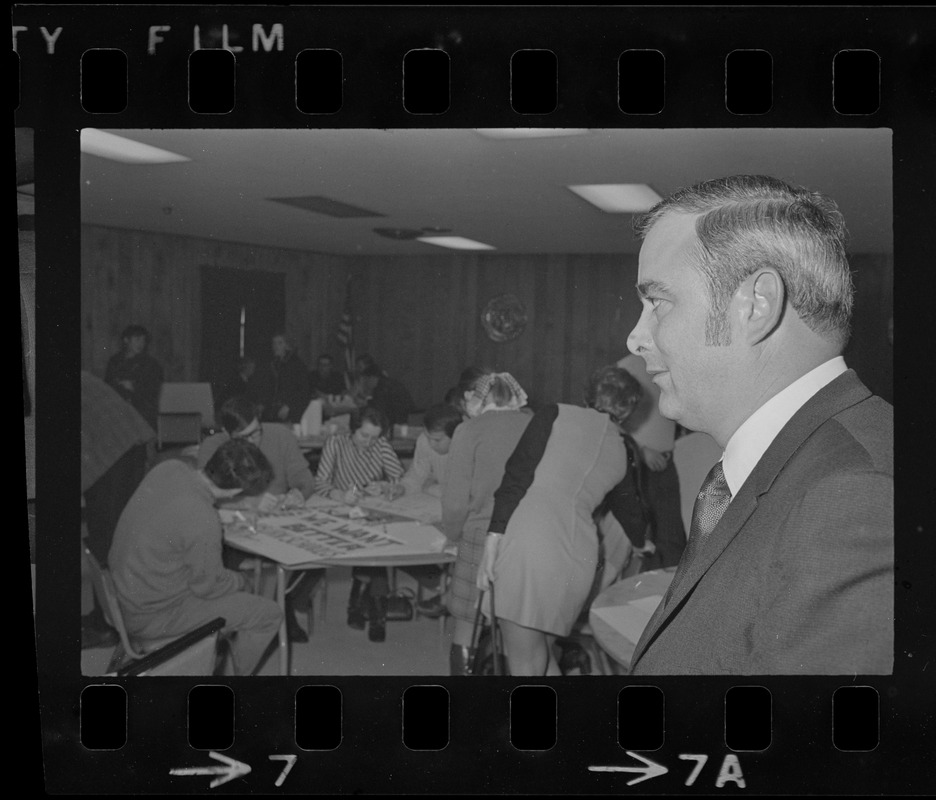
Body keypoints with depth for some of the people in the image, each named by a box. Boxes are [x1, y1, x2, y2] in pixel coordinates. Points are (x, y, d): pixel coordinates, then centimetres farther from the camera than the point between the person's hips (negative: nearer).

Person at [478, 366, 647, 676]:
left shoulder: (555, 415, 8)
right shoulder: (623, 453, 21)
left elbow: (518, 475, -4)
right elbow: (630, 511, 38)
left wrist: (494, 536, -7)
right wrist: (642, 543, 59)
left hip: (527, 542, -5)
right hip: (579, 560, 5)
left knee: (524, 665, 0)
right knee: (542, 657, 21)